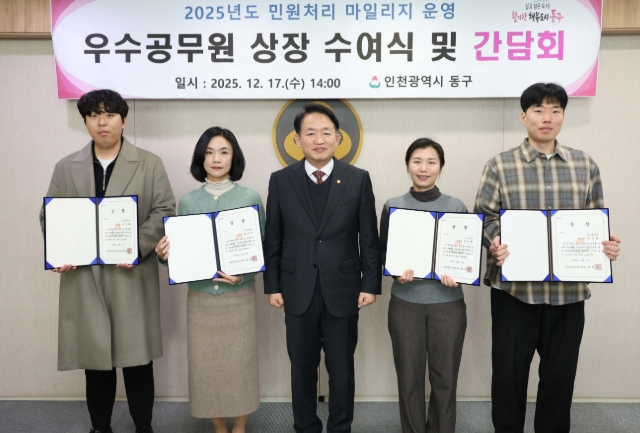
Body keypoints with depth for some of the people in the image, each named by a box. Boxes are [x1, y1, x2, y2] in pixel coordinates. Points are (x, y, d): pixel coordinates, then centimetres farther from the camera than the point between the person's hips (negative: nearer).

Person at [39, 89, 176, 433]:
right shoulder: (66, 167, 11)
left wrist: (138, 247, -16)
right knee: (95, 355, 11)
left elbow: (163, 211, -2)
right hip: (83, 276, 2)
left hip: (132, 274, -2)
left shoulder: (149, 164, 4)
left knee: (136, 355, 5)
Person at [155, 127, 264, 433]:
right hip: (200, 298, 2)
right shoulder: (187, 201, 3)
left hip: (239, 297, -2)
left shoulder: (251, 197, -3)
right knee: (206, 366, 11)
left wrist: (244, 273, -17)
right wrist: (164, 255, -14)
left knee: (239, 365, 7)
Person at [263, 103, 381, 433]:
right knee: (302, 366, 14)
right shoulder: (280, 181, 0)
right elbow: (272, 239, 3)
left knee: (341, 367, 12)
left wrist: (371, 283, -3)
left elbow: (369, 238, 0)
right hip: (298, 290, 1)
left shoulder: (358, 179, -2)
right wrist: (272, 285, 0)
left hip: (343, 289, 0)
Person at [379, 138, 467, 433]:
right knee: (409, 378, 9)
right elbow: (383, 253, 5)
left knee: (444, 377, 9)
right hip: (405, 303, 0)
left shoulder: (457, 207, 2)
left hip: (448, 303, 0)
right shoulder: (392, 207, 2)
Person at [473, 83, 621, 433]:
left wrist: (607, 244, -7)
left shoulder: (585, 165, 8)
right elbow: (485, 217, -2)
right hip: (515, 286, -2)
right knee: (509, 371, 6)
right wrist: (496, 244, -21)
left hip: (568, 288, 3)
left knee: (560, 372, 13)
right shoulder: (500, 166, -1)